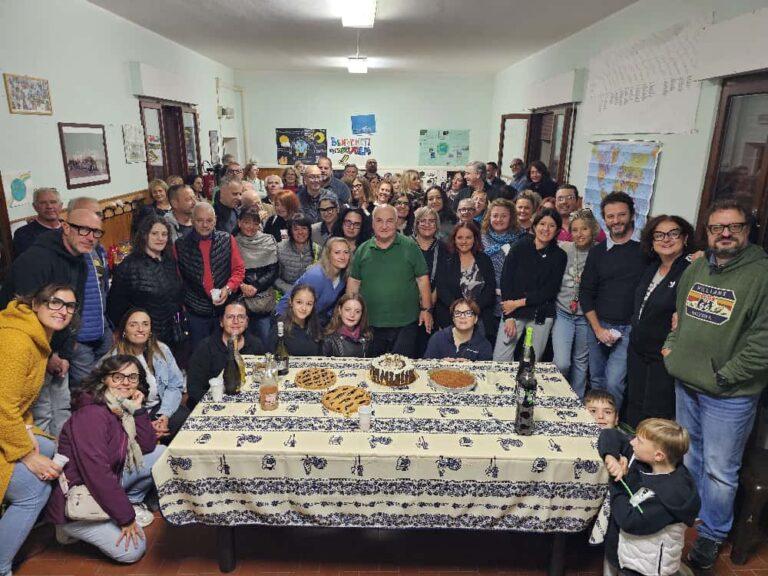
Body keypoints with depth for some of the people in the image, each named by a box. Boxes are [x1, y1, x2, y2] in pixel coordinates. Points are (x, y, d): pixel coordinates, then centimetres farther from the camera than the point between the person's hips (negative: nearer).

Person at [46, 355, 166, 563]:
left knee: (161, 454, 1)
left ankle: (130, 501, 12)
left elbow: (147, 447, 0)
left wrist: (138, 409, -11)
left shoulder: (122, 409, 1)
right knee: (133, 550, -11)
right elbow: (97, 472, -30)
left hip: (107, 483, 8)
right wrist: (126, 518, -23)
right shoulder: (92, 414, -26)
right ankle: (74, 527, 5)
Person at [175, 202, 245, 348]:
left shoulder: (227, 240, 1)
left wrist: (228, 288, -12)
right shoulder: (181, 246, 0)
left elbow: (239, 269, 3)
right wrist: (181, 303, 1)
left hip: (225, 308, 1)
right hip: (196, 312, 0)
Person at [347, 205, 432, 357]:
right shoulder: (363, 250, 7)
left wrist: (426, 309, -3)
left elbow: (422, 279, 1)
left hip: (405, 324, -2)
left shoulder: (410, 247, 0)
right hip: (370, 324, 2)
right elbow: (353, 282, 10)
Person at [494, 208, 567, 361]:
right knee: (499, 360, -5)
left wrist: (519, 303, -9)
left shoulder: (559, 255, 4)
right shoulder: (520, 247, 1)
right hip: (512, 313, 0)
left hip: (541, 316, 1)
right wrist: (508, 317, -9)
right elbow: (505, 280, -3)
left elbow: (550, 290, 0)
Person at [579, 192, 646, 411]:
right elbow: (586, 292, 6)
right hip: (598, 326, 3)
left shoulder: (645, 249, -1)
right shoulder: (598, 252, 7)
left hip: (629, 329, -3)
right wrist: (598, 328, -2)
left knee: (614, 382, -12)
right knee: (596, 381, 12)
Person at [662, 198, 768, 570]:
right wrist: (672, 347, 7)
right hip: (686, 385, 6)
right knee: (688, 457, 23)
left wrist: (724, 377, -17)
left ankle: (711, 536, 28)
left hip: (729, 396, -6)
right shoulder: (695, 269, 6)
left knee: (719, 470, 7)